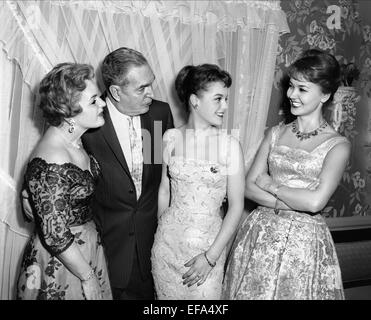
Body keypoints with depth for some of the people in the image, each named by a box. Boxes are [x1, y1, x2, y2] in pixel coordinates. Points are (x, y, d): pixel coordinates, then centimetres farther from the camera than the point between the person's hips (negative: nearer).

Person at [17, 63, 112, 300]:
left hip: (88, 244, 8)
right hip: (61, 261, -8)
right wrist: (88, 277, -14)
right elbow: (56, 237, -24)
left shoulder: (74, 139, -4)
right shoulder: (51, 165, -30)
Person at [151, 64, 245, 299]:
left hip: (208, 242, -2)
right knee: (167, 295, 18)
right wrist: (161, 232, 12)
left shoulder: (230, 145, -12)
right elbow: (164, 189, 7)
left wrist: (211, 257, -12)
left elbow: (236, 206, -10)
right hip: (168, 240, 2)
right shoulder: (171, 138, -4)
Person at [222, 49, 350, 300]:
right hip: (260, 233, 4)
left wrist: (271, 185, -8)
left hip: (304, 240, -3)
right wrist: (292, 203, -13)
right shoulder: (276, 133, 5)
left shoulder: (338, 145, -7)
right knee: (251, 291, 13)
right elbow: (250, 187, -1)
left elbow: (316, 201, -18)